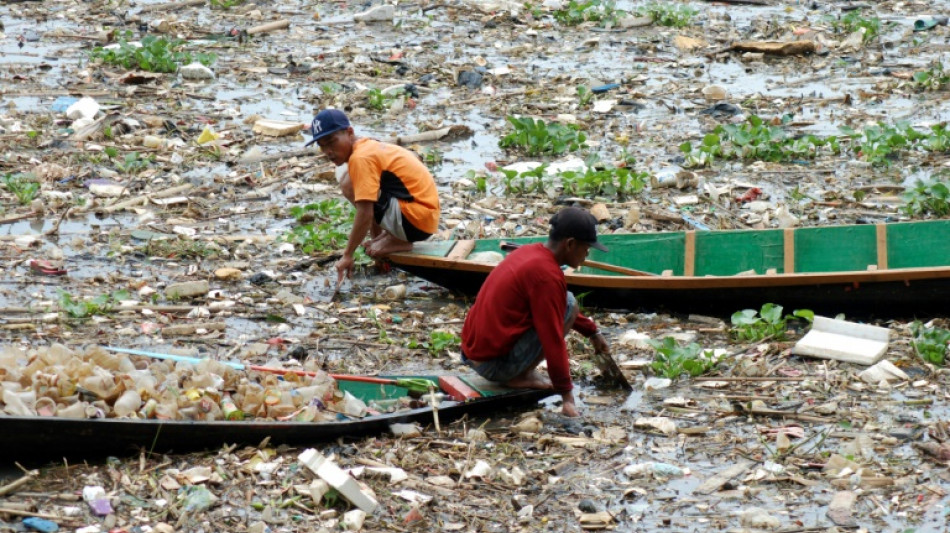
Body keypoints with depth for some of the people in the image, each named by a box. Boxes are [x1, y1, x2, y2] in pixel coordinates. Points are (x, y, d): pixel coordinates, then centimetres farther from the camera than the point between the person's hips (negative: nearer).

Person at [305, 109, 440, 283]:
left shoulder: (361, 157, -17)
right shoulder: (369, 145, 13)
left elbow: (365, 215, -23)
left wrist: (347, 255, -17)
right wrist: (375, 237, 29)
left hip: (415, 221, -10)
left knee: (349, 183, -17)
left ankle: (398, 241, -6)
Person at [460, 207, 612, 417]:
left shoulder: (529, 252, 10)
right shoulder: (546, 274, -18)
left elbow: (552, 308, 29)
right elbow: (553, 340, -19)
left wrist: (592, 331, 30)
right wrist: (566, 395, -15)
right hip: (496, 364, -9)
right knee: (569, 305, -8)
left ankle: (522, 372, 11)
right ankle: (522, 376, -4)